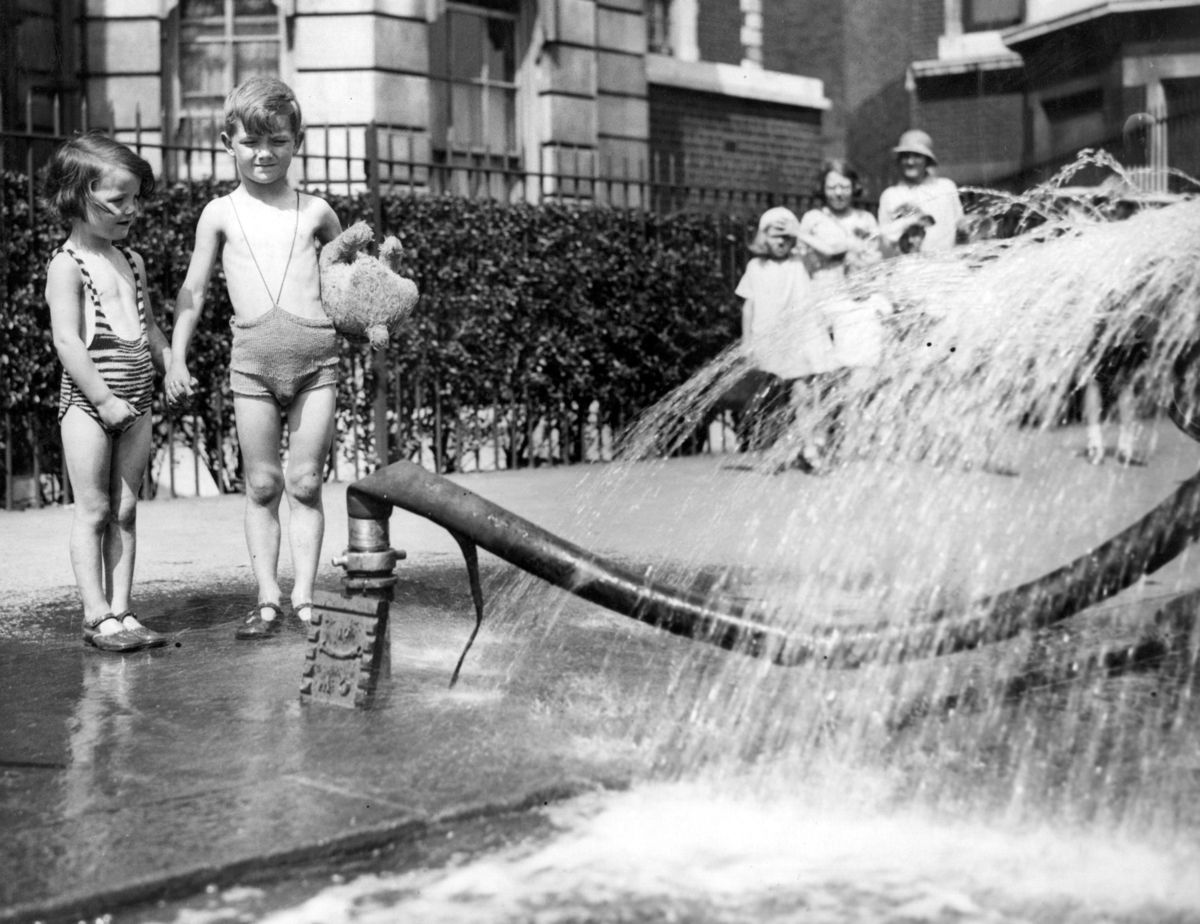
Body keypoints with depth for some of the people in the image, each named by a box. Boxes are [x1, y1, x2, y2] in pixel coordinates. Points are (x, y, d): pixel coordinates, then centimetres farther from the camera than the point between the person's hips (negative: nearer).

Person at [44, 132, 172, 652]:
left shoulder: (131, 262, 14)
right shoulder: (67, 265, -8)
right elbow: (67, 340, -15)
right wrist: (104, 399, -18)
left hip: (135, 402, 7)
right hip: (88, 401, -6)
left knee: (125, 510, 7)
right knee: (93, 511, -2)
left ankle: (122, 610, 12)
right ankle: (96, 616, 3)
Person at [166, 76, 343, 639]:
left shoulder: (315, 211, 11)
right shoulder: (221, 214, 9)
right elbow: (193, 291, 10)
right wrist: (177, 357, 4)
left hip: (316, 353, 0)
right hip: (253, 356, 0)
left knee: (305, 482, 2)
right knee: (261, 485, 3)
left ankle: (304, 598, 8)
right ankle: (268, 599, 10)